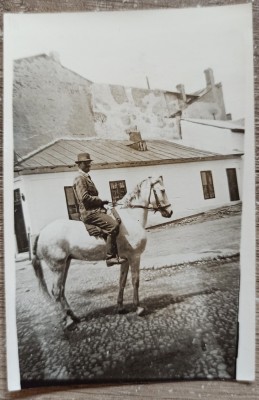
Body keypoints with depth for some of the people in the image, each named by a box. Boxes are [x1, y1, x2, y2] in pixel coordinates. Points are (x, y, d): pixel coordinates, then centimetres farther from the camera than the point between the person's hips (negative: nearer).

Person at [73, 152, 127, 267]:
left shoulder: (86, 177, 21)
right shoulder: (80, 178, -10)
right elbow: (84, 198, -21)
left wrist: (101, 202, 8)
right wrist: (101, 201, -12)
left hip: (94, 210, 10)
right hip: (89, 212, -10)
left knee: (117, 221, 10)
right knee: (113, 225, -24)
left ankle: (118, 252, 12)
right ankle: (110, 257, -20)